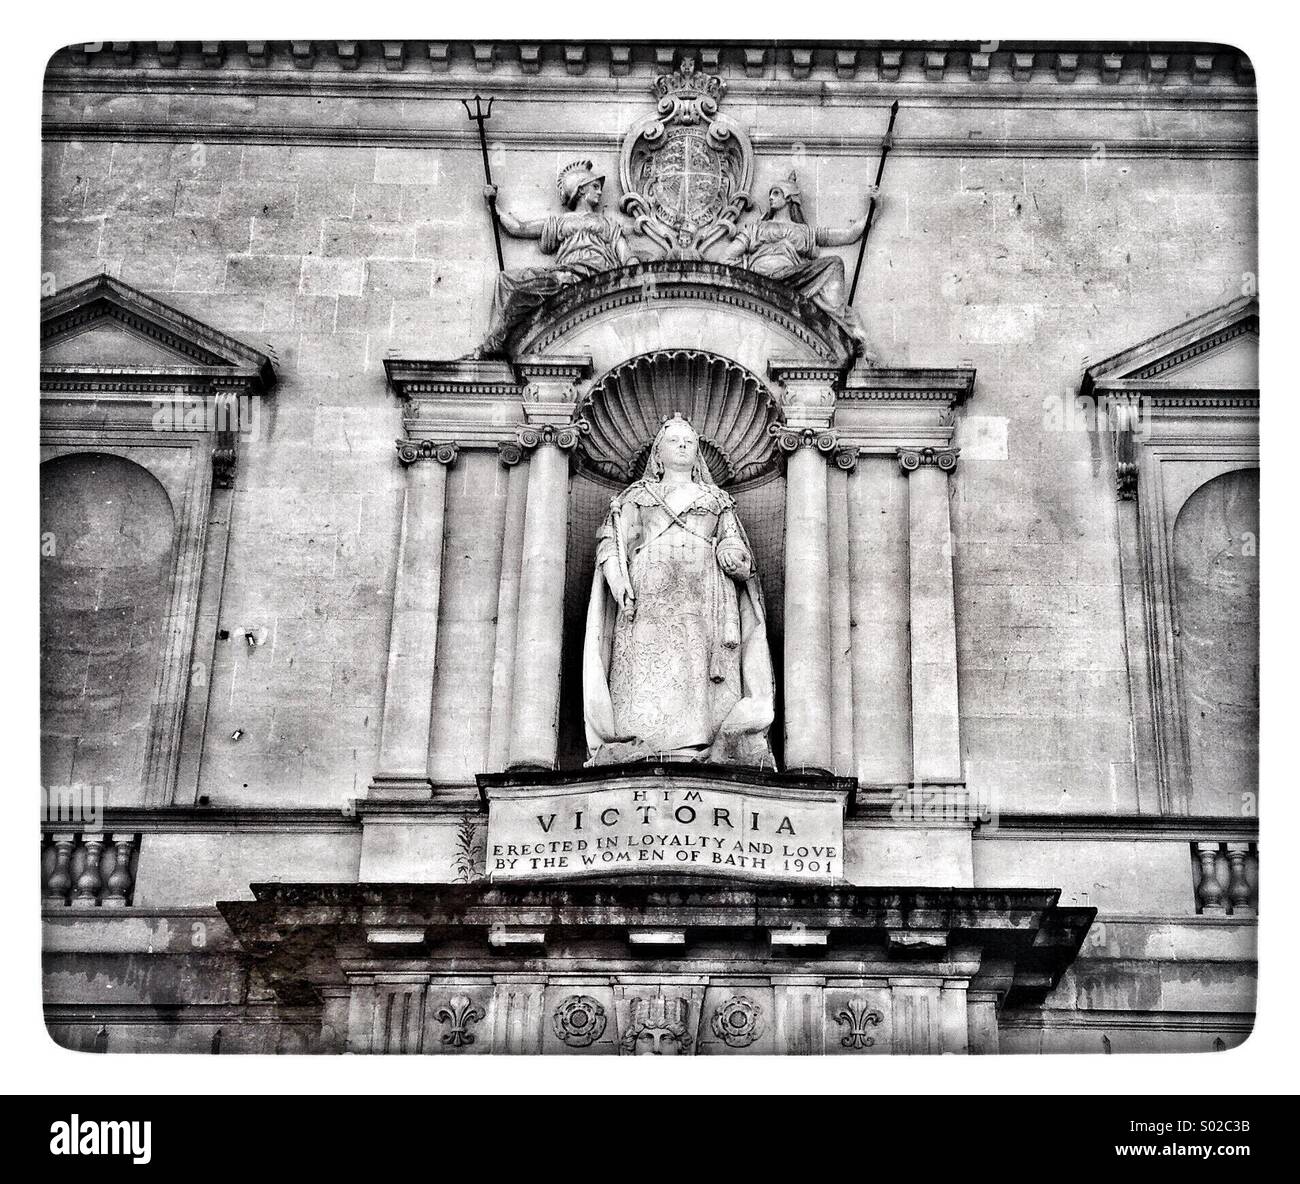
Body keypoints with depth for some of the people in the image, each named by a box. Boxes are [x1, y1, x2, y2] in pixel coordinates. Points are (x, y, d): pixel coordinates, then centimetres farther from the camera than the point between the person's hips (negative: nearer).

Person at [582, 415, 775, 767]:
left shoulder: (718, 500, 26)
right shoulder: (637, 495, 23)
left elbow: (736, 548, 17)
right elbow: (613, 541, 11)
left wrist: (732, 555, -7)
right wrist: (618, 578, -8)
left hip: (704, 600, 1)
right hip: (649, 595, -1)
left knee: (701, 683, -14)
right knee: (649, 679, -17)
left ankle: (700, 759, -23)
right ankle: (644, 761, -25)